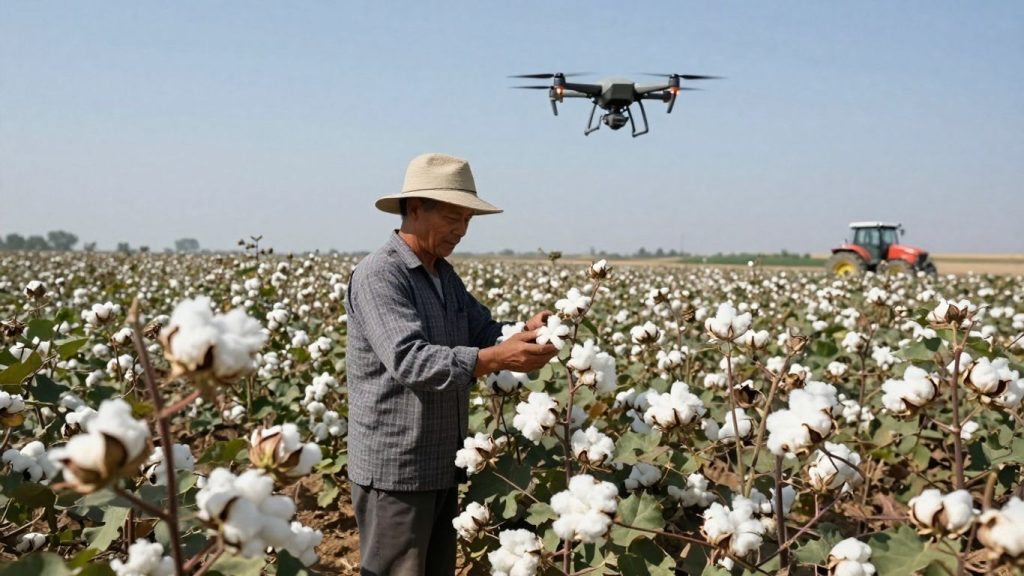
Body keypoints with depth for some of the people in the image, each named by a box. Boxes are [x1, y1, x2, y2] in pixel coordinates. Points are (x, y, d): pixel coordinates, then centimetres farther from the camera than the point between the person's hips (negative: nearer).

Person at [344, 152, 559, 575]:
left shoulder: (445, 275, 12)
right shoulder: (378, 275, -17)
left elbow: (485, 333, 11)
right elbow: (408, 359, -29)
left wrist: (527, 334, -11)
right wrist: (495, 359, -38)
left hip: (442, 464, 9)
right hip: (394, 469, -9)